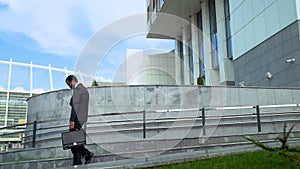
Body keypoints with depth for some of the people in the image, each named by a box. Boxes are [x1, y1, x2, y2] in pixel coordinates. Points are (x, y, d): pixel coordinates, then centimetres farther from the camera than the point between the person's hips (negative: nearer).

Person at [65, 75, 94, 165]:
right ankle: (86, 153, 5)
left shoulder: (77, 89, -9)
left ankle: (77, 163, -2)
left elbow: (75, 105, -18)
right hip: (82, 119, 10)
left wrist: (72, 120, -21)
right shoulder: (84, 89, 21)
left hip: (77, 118, -10)